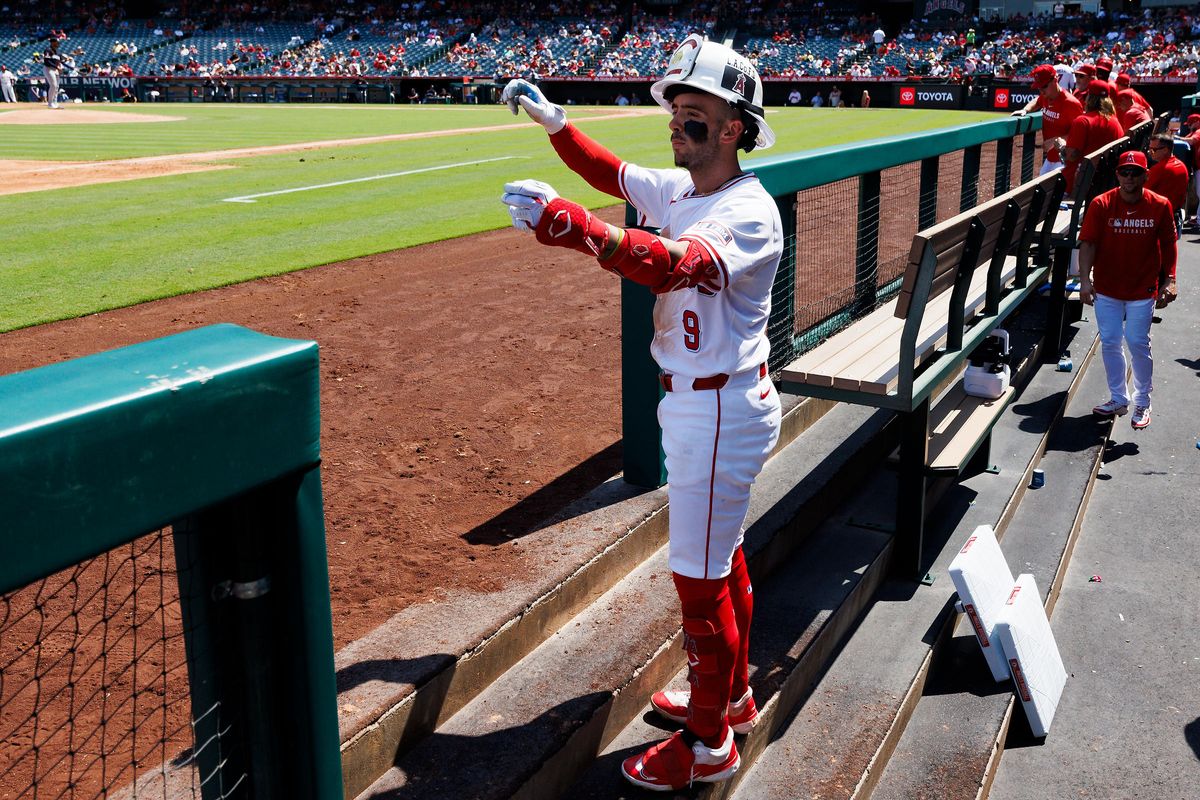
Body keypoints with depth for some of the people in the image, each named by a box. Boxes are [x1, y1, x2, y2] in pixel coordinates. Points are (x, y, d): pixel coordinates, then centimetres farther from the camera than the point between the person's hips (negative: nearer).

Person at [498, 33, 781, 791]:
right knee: (721, 555, 22)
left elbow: (675, 265, -44)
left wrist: (566, 221, -54)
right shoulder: (679, 188, 4)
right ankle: (732, 694, 42)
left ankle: (707, 746, 19)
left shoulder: (748, 211, -23)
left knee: (700, 579, 1)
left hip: (722, 410, -9)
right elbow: (613, 173, 23)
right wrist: (553, 120, 11)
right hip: (696, 403, 9)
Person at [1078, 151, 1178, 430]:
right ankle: (1118, 399, 24)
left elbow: (1168, 245, 3)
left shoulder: (1160, 206, -4)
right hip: (1106, 289, 1)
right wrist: (1085, 279, -19)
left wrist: (1169, 280, -4)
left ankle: (1142, 403, 16)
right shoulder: (1101, 205, -6)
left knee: (1138, 344, 0)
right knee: (1109, 344, 8)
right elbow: (1088, 243, -9)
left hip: (1143, 290, -1)